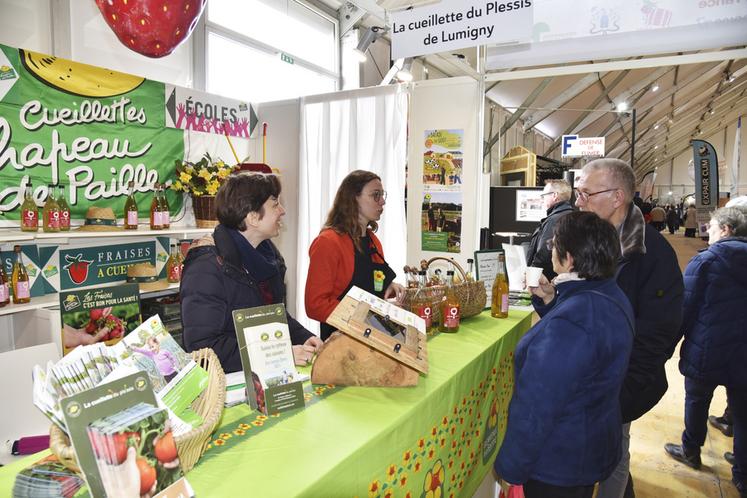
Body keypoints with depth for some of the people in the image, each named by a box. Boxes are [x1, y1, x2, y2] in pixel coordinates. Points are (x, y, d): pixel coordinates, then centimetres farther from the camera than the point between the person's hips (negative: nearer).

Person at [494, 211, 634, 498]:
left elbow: (536, 407, -30)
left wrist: (509, 467, -17)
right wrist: (552, 300, 8)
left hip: (559, 463, -9)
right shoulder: (613, 295, -2)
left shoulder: (568, 322, -35)